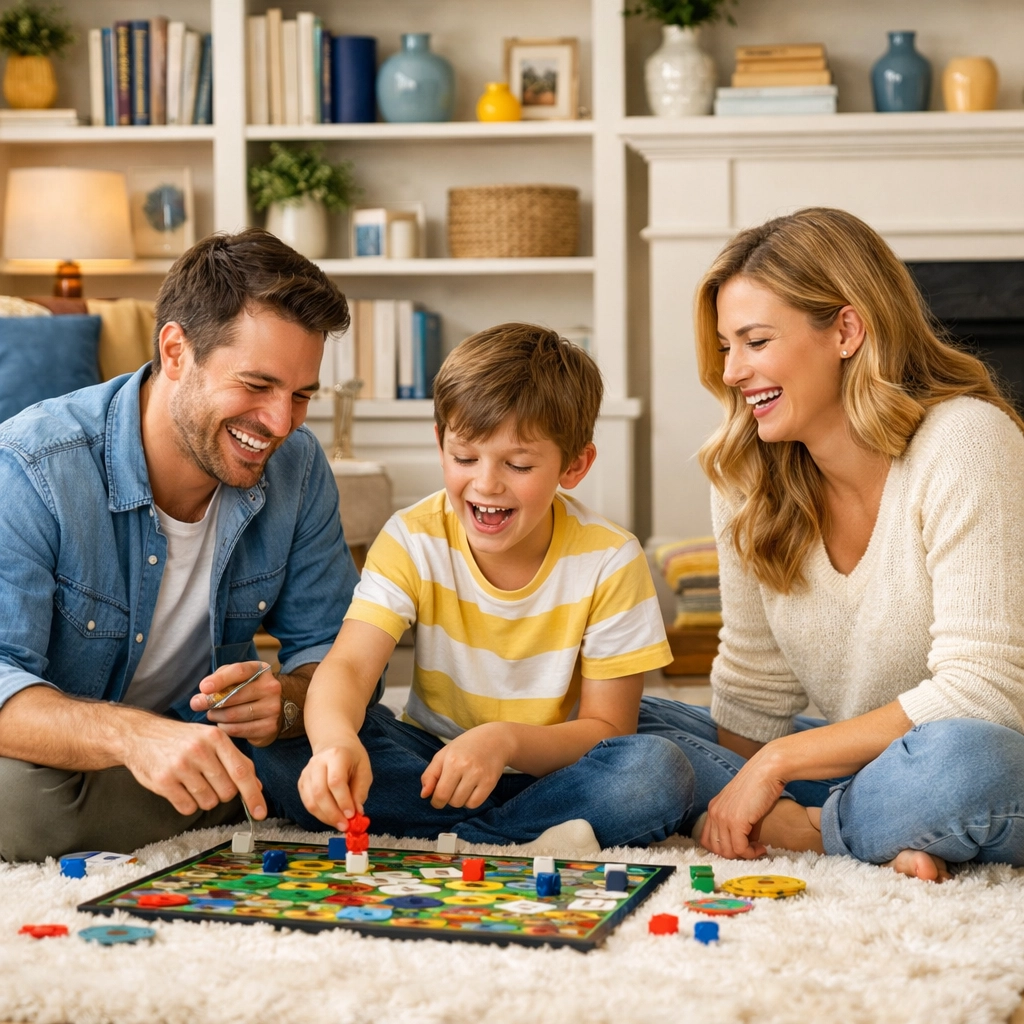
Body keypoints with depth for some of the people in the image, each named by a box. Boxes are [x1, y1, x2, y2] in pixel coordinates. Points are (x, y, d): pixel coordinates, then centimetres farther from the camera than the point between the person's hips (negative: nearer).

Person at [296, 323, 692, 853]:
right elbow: (348, 666, -24)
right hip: (432, 763, 2)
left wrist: (507, 740, -32)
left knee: (658, 770, -31)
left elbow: (605, 730, -11)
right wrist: (334, 740, -48)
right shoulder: (413, 540, -11)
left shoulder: (609, 562, -14)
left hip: (550, 768, -1)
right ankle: (533, 835, -27)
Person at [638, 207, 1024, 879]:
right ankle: (876, 832, -17)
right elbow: (753, 689, 4)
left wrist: (777, 761, -20)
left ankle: (800, 829, -13)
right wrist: (740, 803, -15)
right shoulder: (747, 472, 0)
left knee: (959, 761, -41)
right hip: (854, 765, 7)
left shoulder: (962, 441, -18)